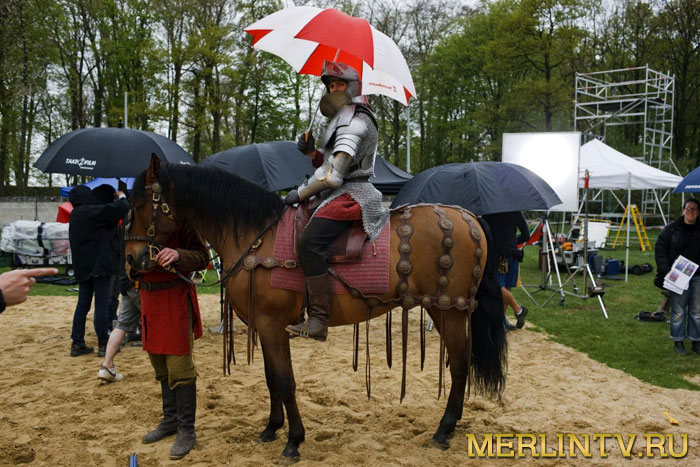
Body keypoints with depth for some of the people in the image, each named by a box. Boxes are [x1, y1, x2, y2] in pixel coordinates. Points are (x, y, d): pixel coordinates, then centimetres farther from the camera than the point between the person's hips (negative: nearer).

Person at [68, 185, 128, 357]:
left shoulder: (75, 215, 12)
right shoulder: (91, 212, -15)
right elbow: (121, 208, -20)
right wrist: (121, 197, 1)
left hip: (83, 267, 8)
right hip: (99, 265, -8)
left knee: (82, 305, 12)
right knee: (101, 305, -2)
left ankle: (77, 344, 13)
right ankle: (103, 345, 4)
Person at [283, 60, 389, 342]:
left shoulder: (354, 122, -11)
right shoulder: (343, 120, 23)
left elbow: (333, 176, -18)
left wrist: (300, 194, -10)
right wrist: (311, 153, 6)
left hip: (351, 195, -12)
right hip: (343, 194, 12)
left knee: (310, 240, -30)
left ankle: (318, 322, -35)